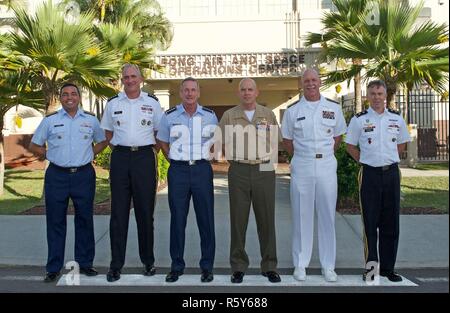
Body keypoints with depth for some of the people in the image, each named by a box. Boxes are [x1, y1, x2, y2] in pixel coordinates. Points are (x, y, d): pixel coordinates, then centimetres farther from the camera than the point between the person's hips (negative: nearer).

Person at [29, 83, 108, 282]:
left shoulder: (91, 120, 8)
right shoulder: (50, 120, 5)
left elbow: (102, 141, 19)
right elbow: (34, 146, 11)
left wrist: (89, 155, 6)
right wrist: (51, 156, 1)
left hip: (84, 176, 1)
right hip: (57, 176, -1)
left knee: (85, 220, 7)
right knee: (55, 222, 4)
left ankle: (85, 263, 20)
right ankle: (53, 268, 14)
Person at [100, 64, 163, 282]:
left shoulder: (152, 102, 6)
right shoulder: (113, 103, 9)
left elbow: (160, 132, 11)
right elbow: (108, 132, 17)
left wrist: (153, 152, 4)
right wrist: (119, 149, 7)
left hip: (144, 156, -1)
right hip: (120, 158, 1)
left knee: (145, 211, 5)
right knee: (119, 213, 2)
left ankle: (148, 261, 17)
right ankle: (116, 264, 9)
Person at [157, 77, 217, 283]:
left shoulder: (210, 116, 4)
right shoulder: (169, 116, 4)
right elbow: (163, 143, 15)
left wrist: (204, 158, 8)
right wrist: (174, 160, 8)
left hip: (202, 169, 0)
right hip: (178, 170, 0)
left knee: (206, 219, 3)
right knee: (177, 219, 5)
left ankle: (207, 266, 15)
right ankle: (176, 266, 18)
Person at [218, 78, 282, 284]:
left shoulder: (268, 114, 8)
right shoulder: (229, 115, 6)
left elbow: (276, 142, 12)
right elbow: (220, 143, 8)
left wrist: (264, 157, 2)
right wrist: (234, 158, 1)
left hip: (264, 171, 1)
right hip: (238, 172, 0)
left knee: (266, 219, 5)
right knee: (238, 220, 4)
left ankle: (269, 266, 16)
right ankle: (238, 267, 15)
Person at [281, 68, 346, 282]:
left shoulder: (333, 109, 7)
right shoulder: (292, 111, 4)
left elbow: (338, 136, 16)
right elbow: (287, 140, 11)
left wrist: (325, 154, 11)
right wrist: (300, 157, 8)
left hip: (327, 166, 1)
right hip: (301, 167, -1)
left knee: (327, 215, 5)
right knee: (301, 216, 4)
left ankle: (328, 265, 15)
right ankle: (300, 264, 14)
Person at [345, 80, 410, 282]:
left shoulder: (396, 119, 7)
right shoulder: (358, 120, 0)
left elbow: (402, 144, 18)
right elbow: (350, 146, 6)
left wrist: (388, 159, 10)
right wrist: (366, 161, 2)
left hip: (392, 173, 3)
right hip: (369, 174, -2)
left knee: (391, 223, 6)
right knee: (370, 222, -1)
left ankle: (388, 267, 16)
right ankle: (371, 265, 8)